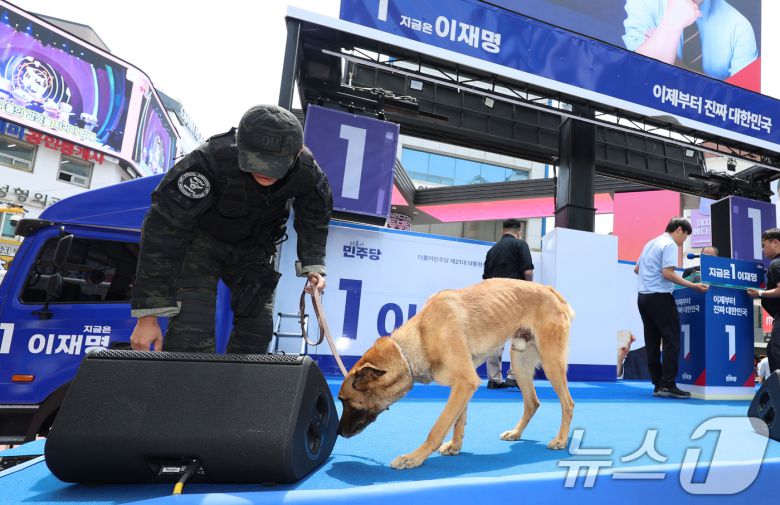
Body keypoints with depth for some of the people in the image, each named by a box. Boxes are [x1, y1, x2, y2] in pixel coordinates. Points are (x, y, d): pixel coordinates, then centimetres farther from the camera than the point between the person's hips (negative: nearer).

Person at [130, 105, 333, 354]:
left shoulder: (307, 172, -25)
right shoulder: (210, 160, -37)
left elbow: (314, 221, -3)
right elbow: (163, 230, -35)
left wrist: (313, 265, -18)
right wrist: (148, 314, -35)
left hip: (252, 247, 4)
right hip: (201, 239, -4)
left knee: (257, 326, 4)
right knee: (191, 329, -19)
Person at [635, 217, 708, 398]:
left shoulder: (651, 243, 19)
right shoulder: (670, 244, -7)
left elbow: (636, 269, 25)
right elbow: (667, 273, -18)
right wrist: (693, 286, -16)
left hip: (642, 296, 9)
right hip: (659, 297, -9)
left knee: (652, 342, 8)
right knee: (671, 339, -5)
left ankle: (658, 384, 10)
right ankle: (668, 385, -7)